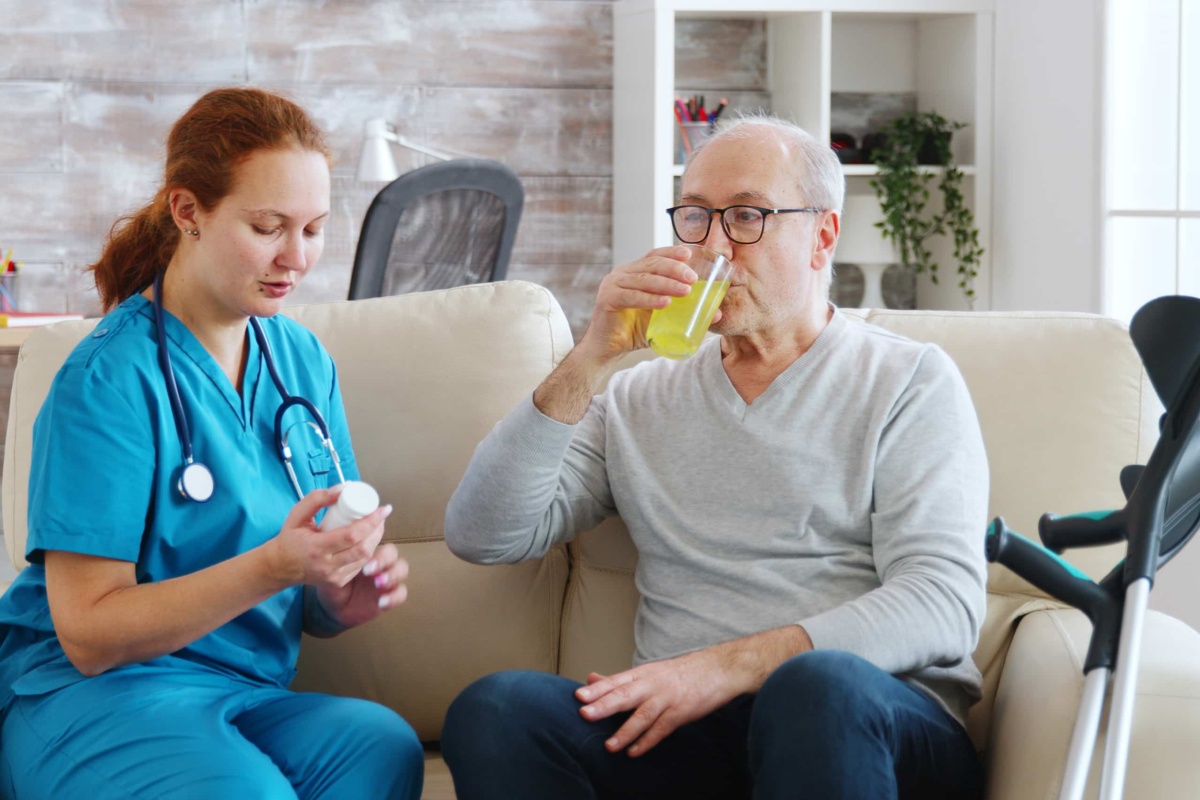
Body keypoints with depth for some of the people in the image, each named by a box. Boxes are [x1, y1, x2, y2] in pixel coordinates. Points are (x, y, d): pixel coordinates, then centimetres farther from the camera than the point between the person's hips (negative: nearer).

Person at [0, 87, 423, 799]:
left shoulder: (306, 363, 9)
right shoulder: (111, 378, -11)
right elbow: (88, 633, -14)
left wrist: (343, 597, -9)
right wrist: (275, 567, -25)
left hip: (247, 690, 5)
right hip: (93, 689, -5)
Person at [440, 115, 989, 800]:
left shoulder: (910, 382, 8)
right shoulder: (639, 400, 19)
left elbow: (944, 602, -6)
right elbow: (482, 536, 8)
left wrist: (730, 666, -16)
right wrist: (590, 360, -1)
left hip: (876, 727, -3)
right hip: (685, 726, 4)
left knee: (815, 683, -39)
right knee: (494, 709, -25)